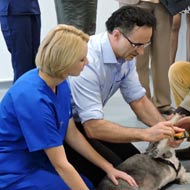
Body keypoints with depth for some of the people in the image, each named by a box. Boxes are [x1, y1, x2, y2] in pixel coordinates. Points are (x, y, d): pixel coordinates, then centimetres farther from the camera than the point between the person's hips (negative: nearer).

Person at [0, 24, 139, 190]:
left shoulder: (60, 84, -3)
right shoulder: (33, 99, -30)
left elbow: (72, 135, 7)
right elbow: (61, 164, -26)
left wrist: (108, 168, 5)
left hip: (39, 161, 9)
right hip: (14, 174, -9)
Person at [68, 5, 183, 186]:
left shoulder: (126, 54, -6)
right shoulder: (87, 61, -32)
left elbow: (139, 100, 2)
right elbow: (93, 128, -34)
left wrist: (166, 129, -15)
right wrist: (146, 134, -34)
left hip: (88, 123, 8)